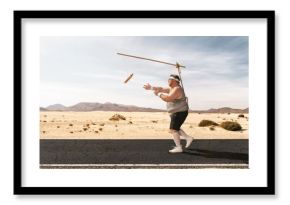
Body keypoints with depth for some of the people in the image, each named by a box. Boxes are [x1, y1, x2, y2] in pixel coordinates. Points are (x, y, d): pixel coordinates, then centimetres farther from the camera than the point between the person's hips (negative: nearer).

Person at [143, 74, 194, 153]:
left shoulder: (177, 89, -20)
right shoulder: (173, 88, 12)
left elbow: (168, 98, -29)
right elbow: (162, 89, 16)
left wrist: (158, 94, -16)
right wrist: (151, 87, 15)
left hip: (180, 113, -10)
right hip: (178, 113, 10)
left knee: (173, 130, -10)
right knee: (175, 129, 19)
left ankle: (179, 147, -7)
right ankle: (188, 138, 22)